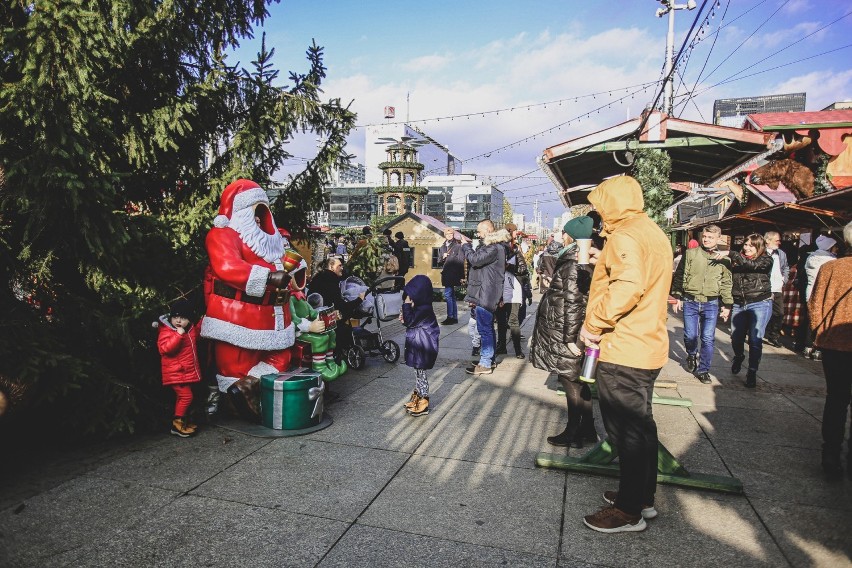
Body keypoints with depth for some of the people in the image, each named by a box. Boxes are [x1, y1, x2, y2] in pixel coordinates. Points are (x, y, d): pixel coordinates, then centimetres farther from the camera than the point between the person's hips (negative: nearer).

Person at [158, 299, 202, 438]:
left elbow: (196, 335, 32)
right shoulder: (166, 332, -15)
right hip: (176, 373, -8)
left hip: (188, 371, 8)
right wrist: (178, 334, -32)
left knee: (182, 397, 18)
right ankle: (177, 424, -3)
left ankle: (185, 421, 29)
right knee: (185, 395, -13)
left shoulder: (190, 329, 8)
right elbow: (165, 349, -29)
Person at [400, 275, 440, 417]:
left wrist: (407, 305, -16)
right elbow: (412, 322, 16)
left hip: (422, 346, -10)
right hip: (417, 344, 10)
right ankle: (417, 397, 31)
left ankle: (424, 404, 10)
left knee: (420, 373, 0)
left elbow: (410, 322, -21)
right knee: (418, 372, 18)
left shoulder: (423, 309, -22)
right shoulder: (421, 306, 7)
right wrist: (404, 318, -3)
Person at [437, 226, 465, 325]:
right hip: (446, 275, 7)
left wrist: (461, 276, -13)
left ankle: (450, 317, -6)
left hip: (453, 274, -7)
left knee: (448, 295, -11)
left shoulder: (458, 246, -3)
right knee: (452, 296, 10)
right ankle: (454, 317, 16)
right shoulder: (442, 248, 15)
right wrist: (442, 257, -6)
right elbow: (439, 262, 17)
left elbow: (461, 261, -8)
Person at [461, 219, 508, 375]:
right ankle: (489, 358, 29)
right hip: (485, 294, 11)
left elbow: (475, 259, -25)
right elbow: (478, 261, 19)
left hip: (485, 294, -11)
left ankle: (485, 364, -2)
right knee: (487, 328, 18)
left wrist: (466, 246, -10)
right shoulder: (492, 246, 18)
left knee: (484, 329, -7)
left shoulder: (493, 247, -17)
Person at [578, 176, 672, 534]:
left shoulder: (624, 235, -16)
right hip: (648, 346, 10)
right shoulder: (655, 234, 15)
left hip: (623, 349, -10)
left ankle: (629, 510, 15)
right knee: (640, 424, 19)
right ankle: (643, 497, 33)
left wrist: (594, 323, -21)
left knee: (625, 430, 1)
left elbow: (626, 287, -31)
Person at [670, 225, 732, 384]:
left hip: (711, 304, 0)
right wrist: (677, 297, 1)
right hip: (690, 302, 0)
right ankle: (692, 356, 35)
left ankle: (703, 370, 13)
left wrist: (727, 305, 5)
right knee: (690, 335, 5)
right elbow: (679, 276, 4)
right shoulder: (690, 254, 1)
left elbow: (726, 283, 8)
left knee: (708, 339, 0)